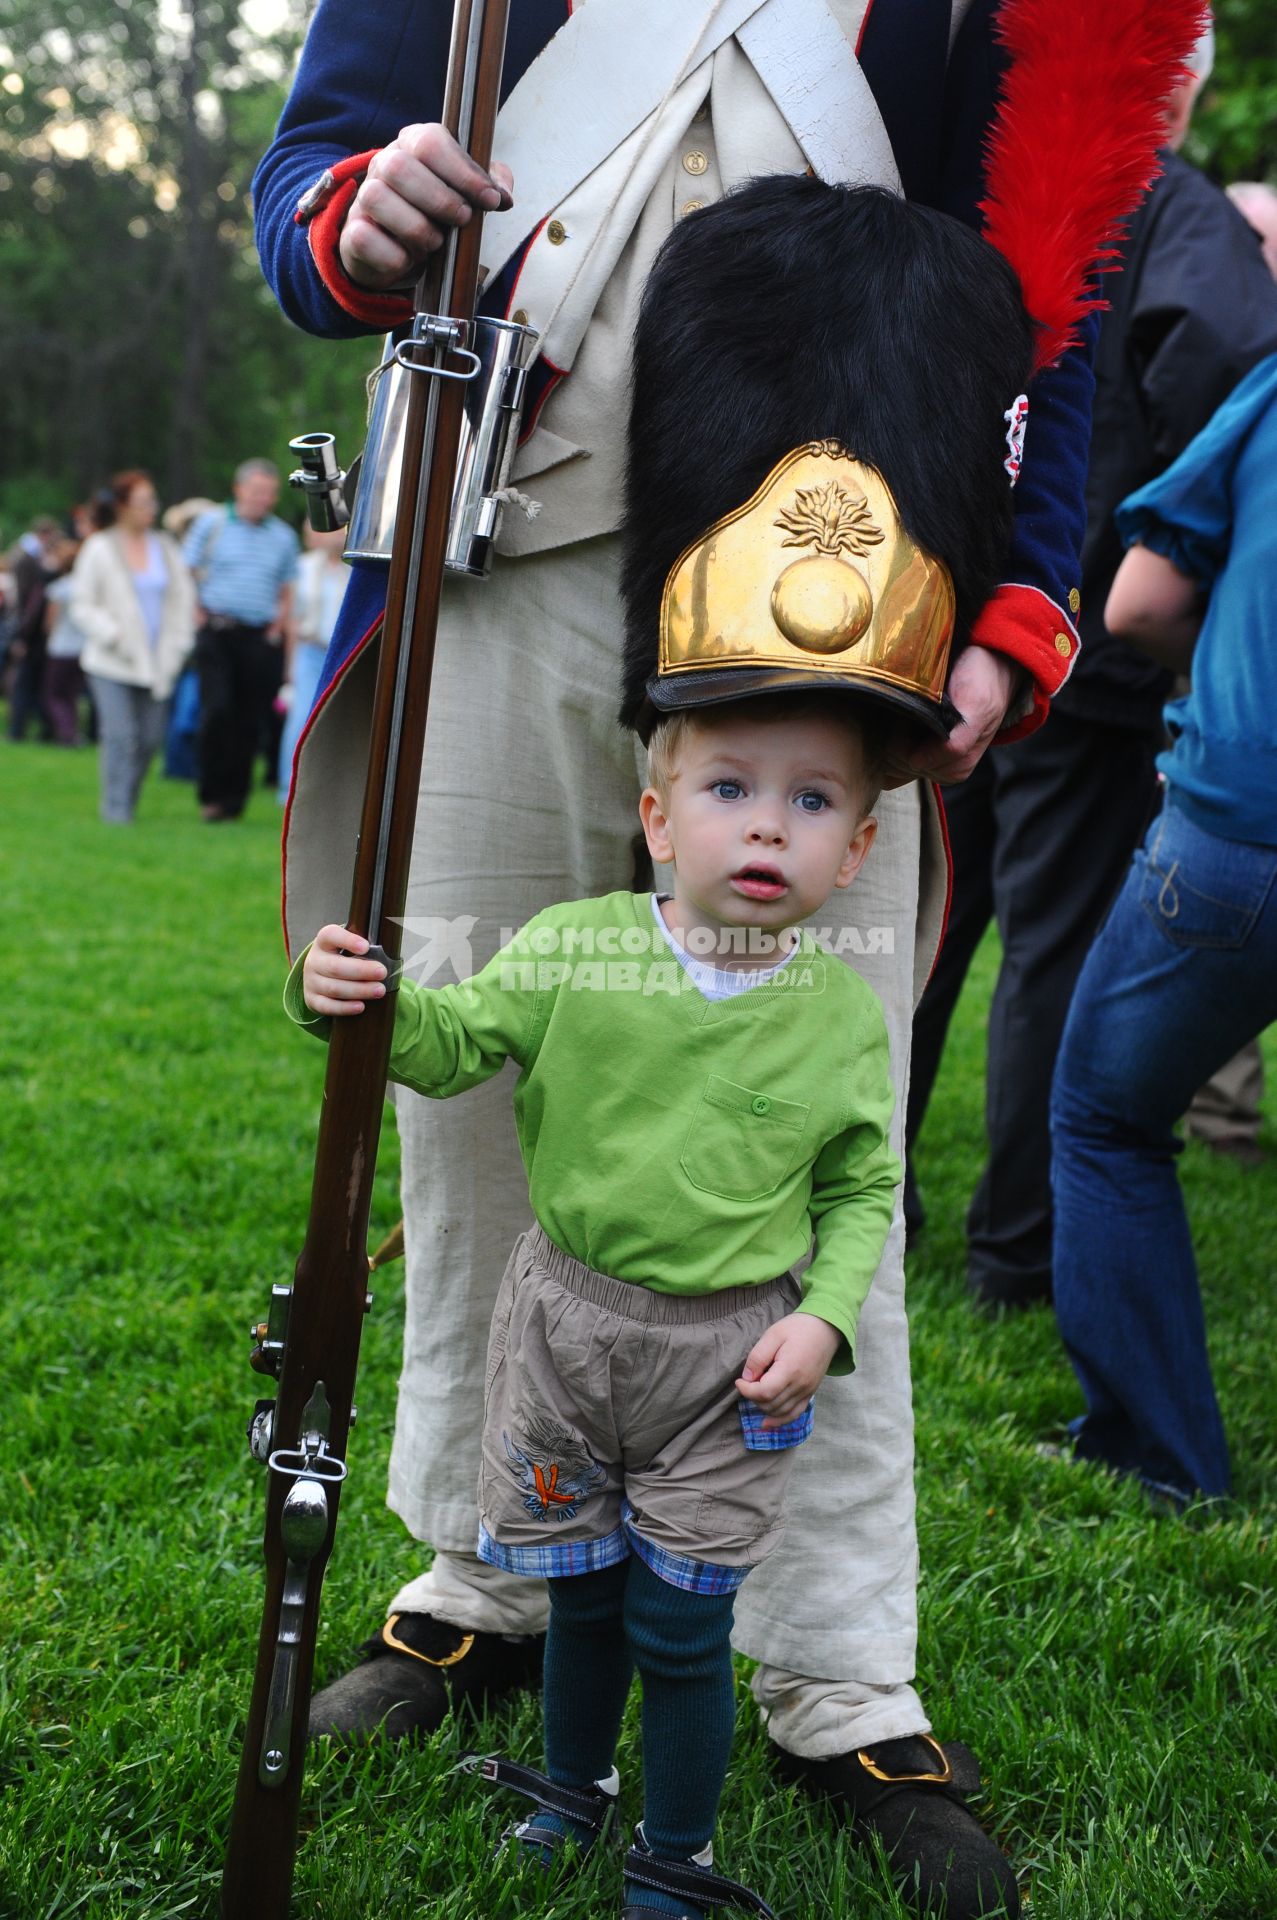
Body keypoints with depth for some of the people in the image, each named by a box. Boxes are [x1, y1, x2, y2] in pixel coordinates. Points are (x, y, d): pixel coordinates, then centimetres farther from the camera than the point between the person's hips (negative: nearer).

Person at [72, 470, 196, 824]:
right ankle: (116, 808, -5)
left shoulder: (166, 548, 11)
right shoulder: (100, 549, 0)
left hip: (157, 663, 4)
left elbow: (183, 599, 14)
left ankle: (128, 801, 19)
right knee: (120, 735, -13)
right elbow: (82, 605, 0)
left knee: (151, 737, 1)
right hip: (111, 663, -4)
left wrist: (177, 646, 3)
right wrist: (114, 635, -13)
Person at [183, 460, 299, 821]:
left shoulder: (283, 536, 13)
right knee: (217, 710, -14)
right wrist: (198, 615, -1)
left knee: (250, 722, 0)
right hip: (218, 633, -2)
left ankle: (233, 800, 10)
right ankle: (211, 794, -1)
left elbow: (287, 593, 18)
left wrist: (281, 625, 5)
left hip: (261, 641, 2)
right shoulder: (212, 523, 6)